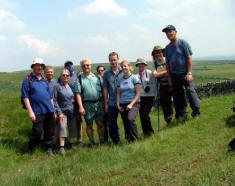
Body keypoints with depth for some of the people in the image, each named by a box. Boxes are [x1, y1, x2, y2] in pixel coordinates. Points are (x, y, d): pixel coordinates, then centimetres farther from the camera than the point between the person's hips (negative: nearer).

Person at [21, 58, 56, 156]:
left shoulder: (44, 80, 17)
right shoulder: (28, 80, 0)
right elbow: (25, 97, -5)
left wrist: (53, 110, 16)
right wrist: (30, 111, -12)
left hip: (49, 111, 5)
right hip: (37, 111, -5)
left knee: (50, 131, 9)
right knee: (37, 132, -5)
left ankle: (48, 148, 24)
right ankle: (30, 150, 15)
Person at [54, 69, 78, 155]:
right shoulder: (57, 87, -3)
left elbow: (75, 98, 16)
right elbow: (55, 100, -6)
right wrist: (59, 112, -13)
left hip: (73, 112, 5)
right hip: (63, 111, -5)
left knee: (73, 128, 10)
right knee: (62, 127, -17)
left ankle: (72, 144, 26)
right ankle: (61, 147, -16)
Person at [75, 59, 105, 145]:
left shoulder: (97, 77, 10)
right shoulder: (79, 79, 2)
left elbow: (103, 90, 11)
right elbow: (78, 94, -3)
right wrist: (80, 107, -13)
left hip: (99, 103, 2)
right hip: (87, 105, -1)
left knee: (100, 124, 4)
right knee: (89, 125, 6)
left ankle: (102, 141, 16)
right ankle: (92, 143, 17)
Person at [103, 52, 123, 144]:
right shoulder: (106, 73, 5)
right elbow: (105, 89, 7)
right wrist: (106, 103, 4)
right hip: (112, 103, 2)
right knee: (111, 124, 7)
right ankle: (116, 141, 22)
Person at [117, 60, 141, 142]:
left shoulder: (134, 78, -1)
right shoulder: (120, 80, 13)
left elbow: (138, 93, -5)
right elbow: (118, 93, 15)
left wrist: (131, 104, -14)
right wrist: (118, 105, 1)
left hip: (133, 103, -5)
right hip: (122, 105, 5)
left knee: (130, 119, -28)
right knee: (125, 124, 3)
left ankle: (135, 139, -15)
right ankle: (128, 140, 17)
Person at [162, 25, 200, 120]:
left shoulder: (183, 43, -2)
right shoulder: (167, 47, 12)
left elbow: (189, 58, -7)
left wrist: (189, 73, -14)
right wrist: (169, 77, 10)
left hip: (184, 73, -5)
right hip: (174, 74, 5)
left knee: (190, 91, -12)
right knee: (177, 96, 7)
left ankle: (196, 112, -3)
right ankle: (182, 115, 15)